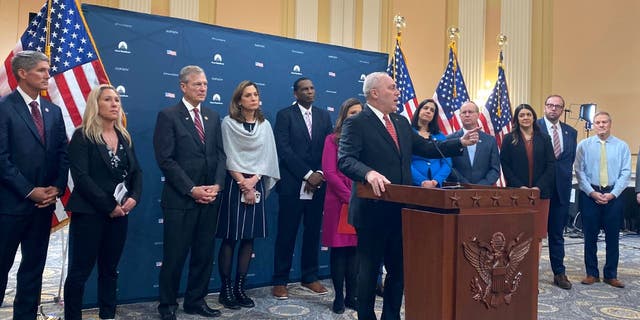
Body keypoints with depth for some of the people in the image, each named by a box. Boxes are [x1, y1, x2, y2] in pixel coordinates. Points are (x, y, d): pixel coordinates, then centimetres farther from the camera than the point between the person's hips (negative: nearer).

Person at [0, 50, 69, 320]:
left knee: (34, 267, 13)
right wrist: (30, 191, -14)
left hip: (44, 203, 6)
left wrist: (57, 188, -3)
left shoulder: (53, 111, 11)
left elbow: (62, 154, 10)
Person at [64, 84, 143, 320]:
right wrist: (108, 206, -16)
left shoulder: (125, 137, 12)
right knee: (80, 270, 1)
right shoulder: (82, 136, -5)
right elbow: (81, 176, -14)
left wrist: (134, 197, -8)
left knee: (110, 270, 13)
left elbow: (136, 171, 11)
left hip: (120, 212, 5)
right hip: (89, 212, -5)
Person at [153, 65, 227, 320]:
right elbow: (165, 160, -11)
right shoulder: (168, 115, -4)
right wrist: (191, 189, -15)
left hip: (209, 198, 5)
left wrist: (217, 185, -5)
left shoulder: (213, 117, 13)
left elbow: (220, 154, 10)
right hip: (180, 199, -5)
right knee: (174, 256, 5)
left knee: (204, 254, 11)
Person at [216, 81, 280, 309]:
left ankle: (240, 288, 15)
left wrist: (253, 181, -9)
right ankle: (225, 289, 9)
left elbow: (267, 157, 5)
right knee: (230, 238, -1)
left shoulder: (265, 125, 10)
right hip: (234, 184, -3)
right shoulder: (228, 123, 0)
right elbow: (228, 157, -6)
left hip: (256, 184, 4)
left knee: (249, 238, 5)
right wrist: (242, 183, -11)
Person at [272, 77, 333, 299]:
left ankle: (310, 277, 24)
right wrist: (307, 174, -14)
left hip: (318, 184, 4)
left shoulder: (324, 116, 13)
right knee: (286, 234, 2)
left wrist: (319, 175, -7)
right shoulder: (285, 115, 0)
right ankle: (280, 281, 13)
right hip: (292, 185, -4)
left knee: (313, 232, 10)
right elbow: (283, 149, -9)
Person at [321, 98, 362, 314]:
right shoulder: (332, 140, 1)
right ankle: (339, 297, 11)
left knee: (355, 249, 6)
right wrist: (350, 197, -12)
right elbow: (329, 172, -6)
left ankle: (351, 296, 15)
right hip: (339, 201, -3)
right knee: (339, 249, 1)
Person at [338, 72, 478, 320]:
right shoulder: (356, 123, -10)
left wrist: (460, 143, 6)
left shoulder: (401, 123, 13)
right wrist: (369, 173, -40)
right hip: (372, 211, -7)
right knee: (369, 270, 8)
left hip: (400, 210, 7)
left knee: (399, 269, 16)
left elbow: (427, 148, 16)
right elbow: (345, 160, -22)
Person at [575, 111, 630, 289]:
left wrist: (612, 194, -10)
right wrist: (592, 192, -10)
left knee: (613, 236, 6)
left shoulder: (622, 146, 3)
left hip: (613, 195, 1)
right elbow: (579, 171, -1)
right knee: (590, 235, 5)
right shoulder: (584, 145, 3)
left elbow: (625, 173, -1)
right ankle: (592, 274, 16)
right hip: (590, 195, 0)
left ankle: (611, 275, 18)